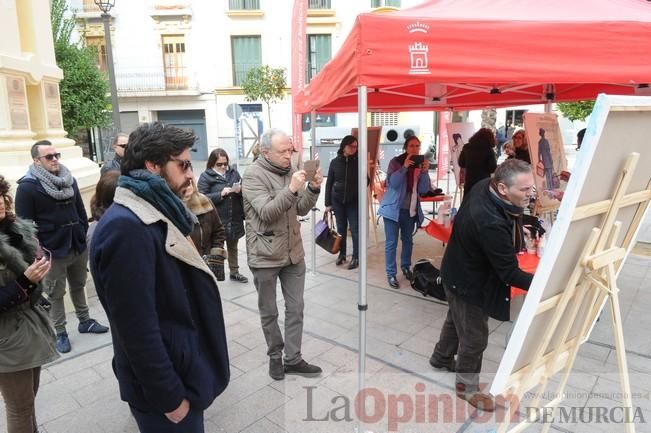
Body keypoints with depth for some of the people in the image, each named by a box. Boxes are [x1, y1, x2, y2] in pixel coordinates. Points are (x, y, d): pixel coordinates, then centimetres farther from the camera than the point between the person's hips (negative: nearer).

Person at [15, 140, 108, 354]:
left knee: (78, 286, 19)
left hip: (78, 246, 5)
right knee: (55, 295, 8)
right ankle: (60, 332, 21)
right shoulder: (27, 186, -12)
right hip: (53, 252, -5)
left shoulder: (69, 179, 7)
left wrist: (84, 235, 10)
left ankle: (85, 321, 34)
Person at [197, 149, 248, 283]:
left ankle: (234, 272, 35)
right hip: (217, 221, -5)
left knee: (233, 247, 19)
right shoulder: (205, 176, -6)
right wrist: (221, 194, -22)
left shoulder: (233, 172, 6)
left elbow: (244, 191, 11)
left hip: (235, 219, 5)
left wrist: (240, 190, -12)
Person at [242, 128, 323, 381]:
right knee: (269, 312, 11)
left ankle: (293, 359, 22)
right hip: (265, 256, -5)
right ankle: (275, 356, 31)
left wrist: (313, 189, -11)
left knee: (295, 308, 10)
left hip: (293, 252, 6)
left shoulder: (290, 170, 7)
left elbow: (301, 210, 7)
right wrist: (291, 190, -33)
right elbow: (266, 213, -23)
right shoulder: (253, 176, -13)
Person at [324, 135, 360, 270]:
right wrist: (328, 203, 0)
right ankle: (342, 254, 22)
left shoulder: (358, 161, -1)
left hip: (354, 201, -1)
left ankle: (356, 257, 9)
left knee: (355, 229, 0)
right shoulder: (335, 162, 0)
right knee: (341, 228, 10)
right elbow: (329, 183, 3)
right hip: (337, 200, 1)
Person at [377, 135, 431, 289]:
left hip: (411, 210, 5)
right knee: (391, 243, -3)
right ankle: (391, 274, 5)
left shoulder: (421, 164, 4)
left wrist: (425, 172, -16)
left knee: (408, 240, 18)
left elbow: (424, 190, -3)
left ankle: (406, 267, 36)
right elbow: (392, 183, -20)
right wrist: (404, 167, -27)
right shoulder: (396, 162, -7)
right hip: (393, 208, -4)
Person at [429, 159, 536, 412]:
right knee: (474, 337, 11)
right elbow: (509, 272, -30)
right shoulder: (490, 223, -40)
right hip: (468, 282, -9)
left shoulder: (484, 186, -14)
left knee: (457, 318, 30)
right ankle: (467, 387, 36)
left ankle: (441, 358, 56)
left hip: (462, 270, 9)